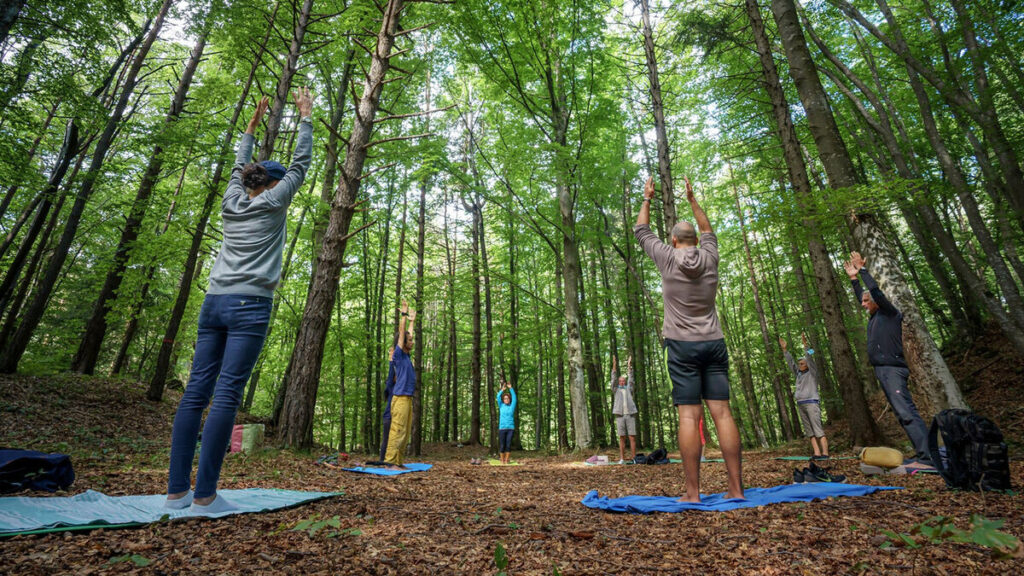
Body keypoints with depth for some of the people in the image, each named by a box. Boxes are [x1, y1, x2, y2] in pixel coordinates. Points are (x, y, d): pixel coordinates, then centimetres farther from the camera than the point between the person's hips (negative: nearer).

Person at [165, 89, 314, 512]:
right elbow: (301, 162, 10)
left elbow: (240, 165, 35)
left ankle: (177, 490, 6)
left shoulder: (232, 202, 18)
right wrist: (305, 115, 21)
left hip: (214, 301, 7)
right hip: (249, 305, -7)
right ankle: (204, 495, -7)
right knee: (226, 395, -9)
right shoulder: (272, 203, 4)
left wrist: (254, 122, 44)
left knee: (197, 391, 3)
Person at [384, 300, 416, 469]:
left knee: (405, 432, 8)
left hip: (408, 398, 8)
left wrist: (412, 320, 35)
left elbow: (408, 334, 28)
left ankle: (397, 461, 13)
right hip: (400, 398, -8)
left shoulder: (407, 356, 17)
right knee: (397, 430, -9)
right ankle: (390, 461, -6)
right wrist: (404, 314, -3)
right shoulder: (398, 354, -3)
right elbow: (401, 333, -7)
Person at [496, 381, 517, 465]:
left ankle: (507, 460, 11)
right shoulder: (501, 406, 8)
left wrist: (511, 388, -9)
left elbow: (514, 397, -3)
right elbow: (498, 397, -4)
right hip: (502, 428, 0)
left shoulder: (512, 406, 8)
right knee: (502, 445, 2)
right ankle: (502, 460, 16)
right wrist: (502, 389, -13)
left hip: (510, 428, 0)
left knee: (508, 445, 0)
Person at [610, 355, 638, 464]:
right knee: (622, 438, 0)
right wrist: (614, 365, -1)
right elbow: (614, 378, 8)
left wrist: (629, 365, 5)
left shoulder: (628, 389, 20)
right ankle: (622, 458, 1)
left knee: (632, 437, -2)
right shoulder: (616, 390, 17)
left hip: (630, 414, 1)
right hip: (620, 415, -1)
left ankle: (633, 458, 0)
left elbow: (631, 378, 12)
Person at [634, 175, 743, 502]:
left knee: (688, 415, -6)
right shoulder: (709, 257, 7)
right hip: (713, 342, 4)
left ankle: (693, 493, -5)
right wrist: (692, 200, 37)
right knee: (721, 411, 1)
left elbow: (641, 231, 13)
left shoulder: (668, 258, -1)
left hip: (682, 345, -3)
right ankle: (736, 487, 3)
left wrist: (647, 199, 25)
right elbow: (708, 231, 29)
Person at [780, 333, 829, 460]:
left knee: (818, 429, -12)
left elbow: (809, 359, -10)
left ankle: (825, 453, -14)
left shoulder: (812, 372, 3)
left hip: (811, 402, -7)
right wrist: (784, 349, 18)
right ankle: (817, 453, 0)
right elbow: (790, 362, 21)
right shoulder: (799, 374, 19)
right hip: (800, 404, 7)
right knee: (809, 431, 2)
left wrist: (805, 344, -18)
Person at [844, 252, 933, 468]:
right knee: (903, 413, 8)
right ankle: (923, 454, 11)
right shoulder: (875, 316, 21)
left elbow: (875, 291, -11)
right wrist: (854, 278, 35)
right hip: (883, 371, 10)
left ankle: (926, 458, -20)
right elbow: (863, 296, 34)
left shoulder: (890, 313, -1)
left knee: (906, 412, -17)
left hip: (893, 369, -10)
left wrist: (863, 270, -3)